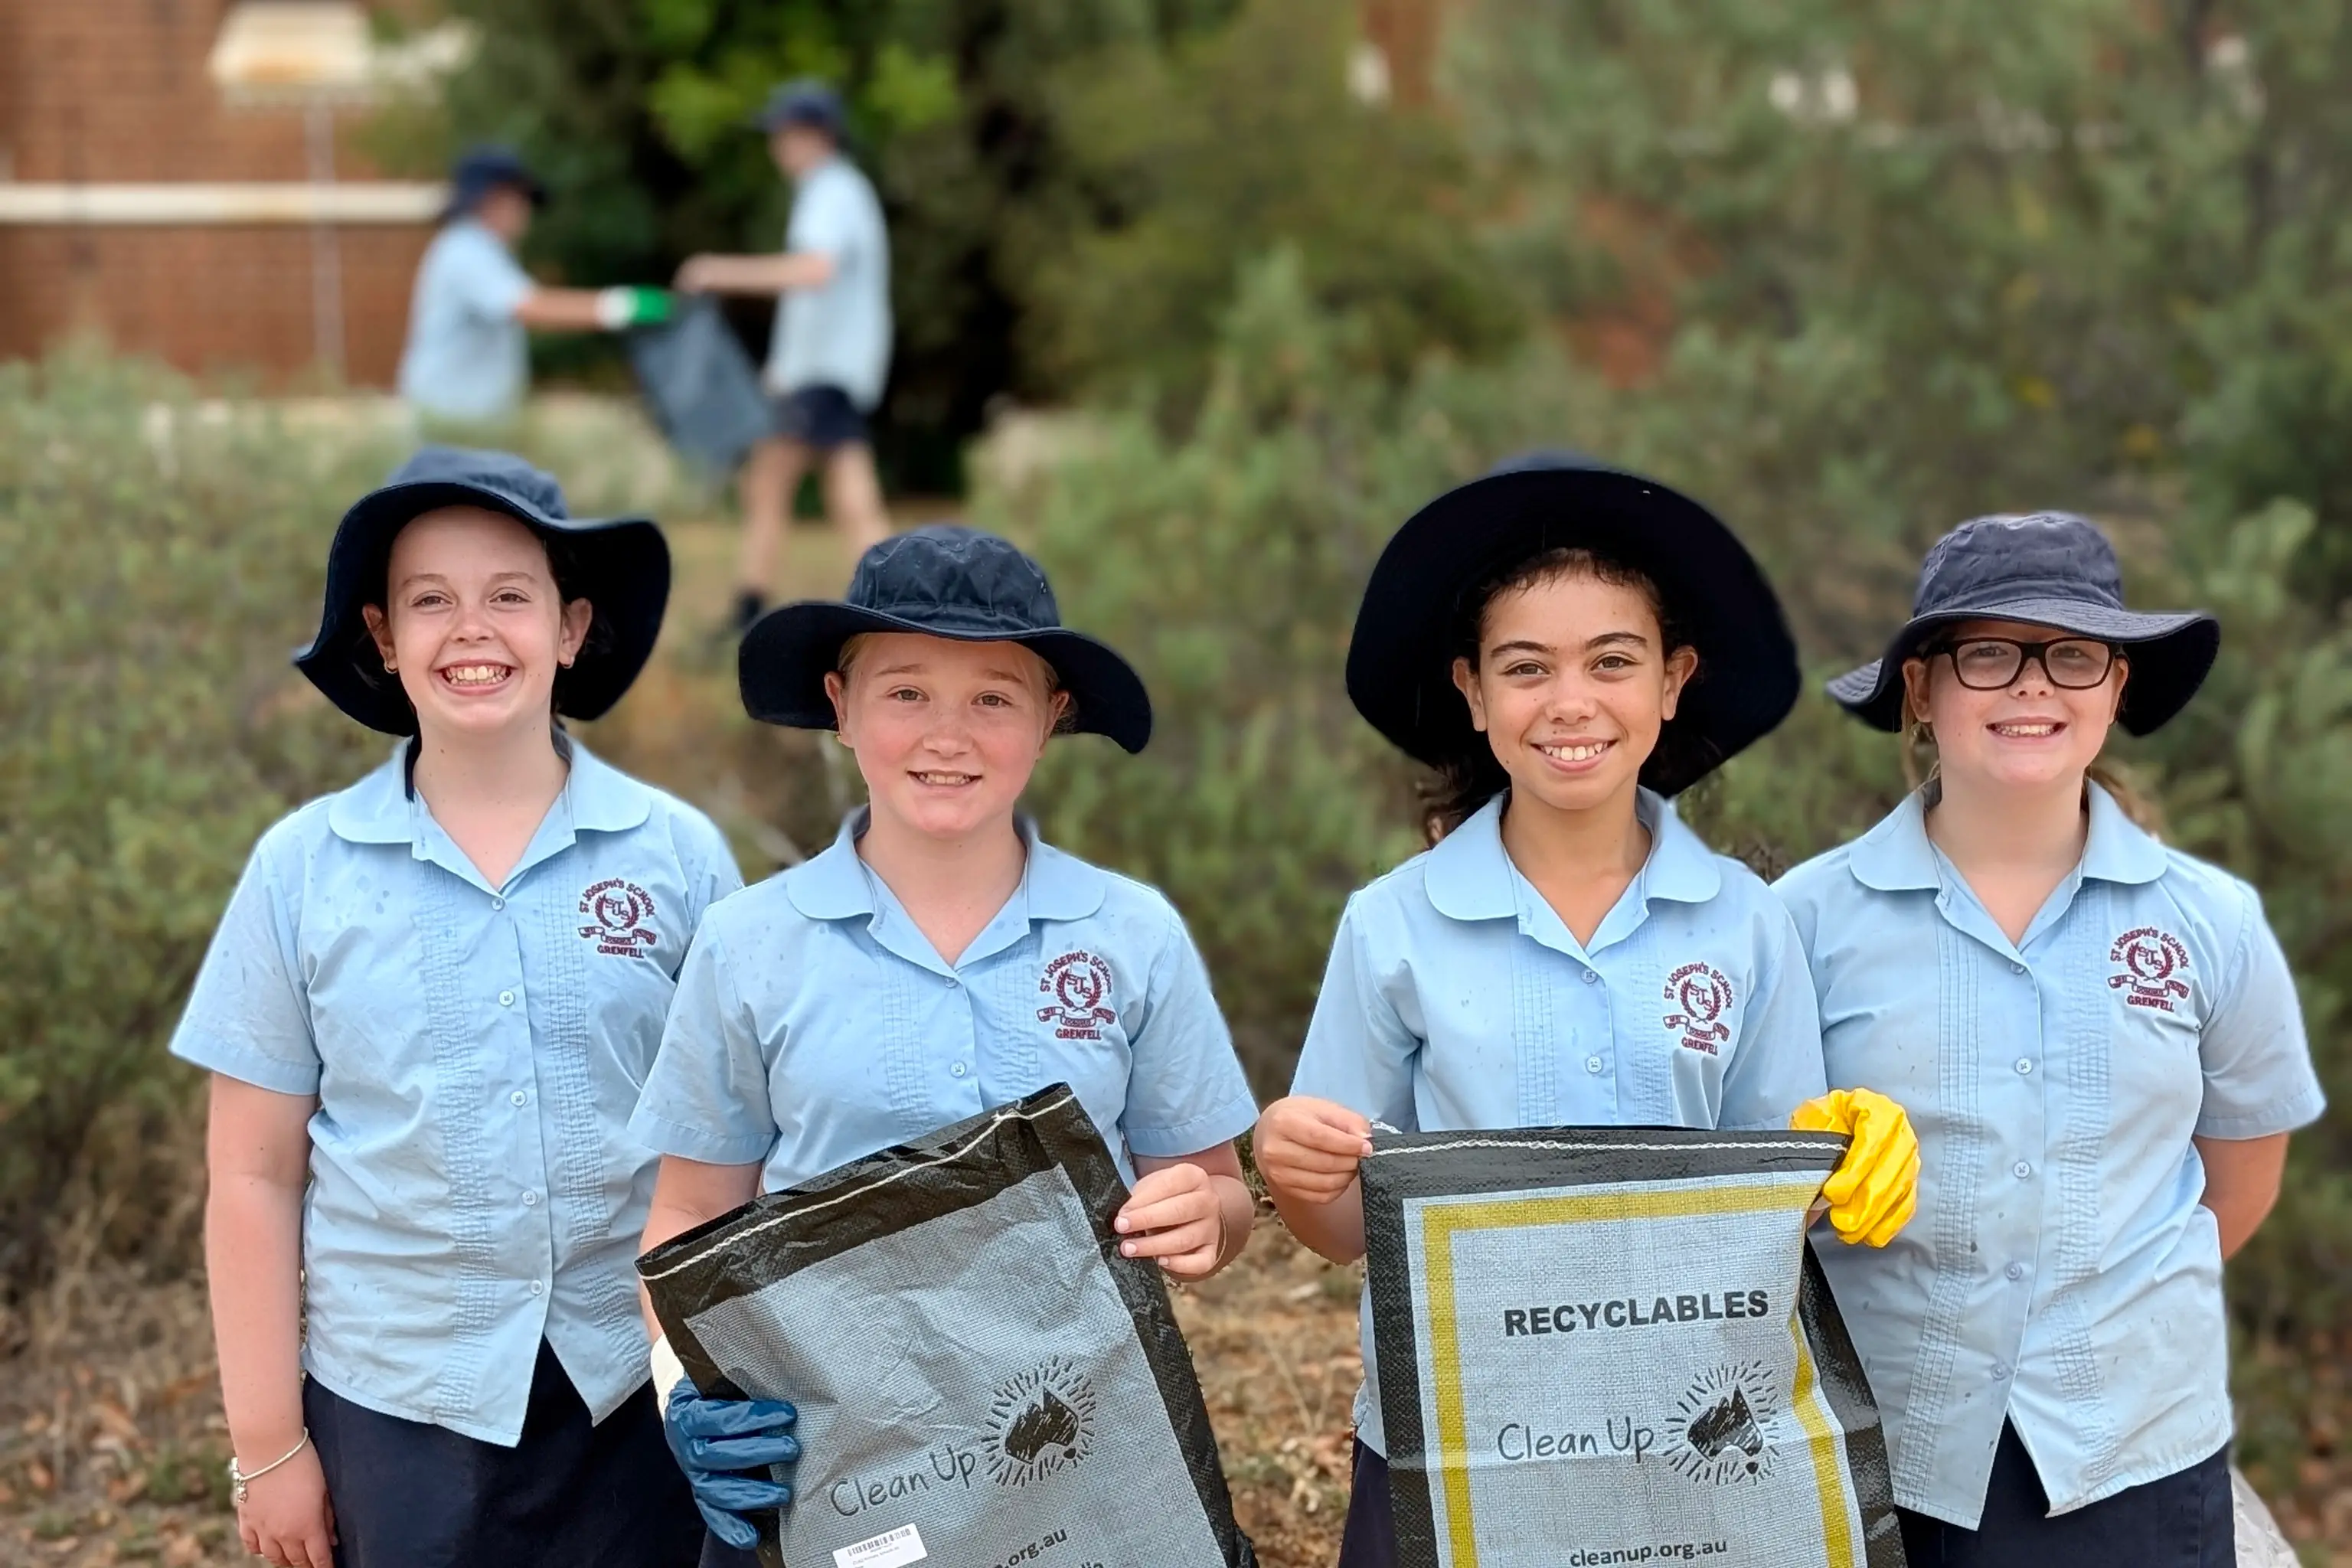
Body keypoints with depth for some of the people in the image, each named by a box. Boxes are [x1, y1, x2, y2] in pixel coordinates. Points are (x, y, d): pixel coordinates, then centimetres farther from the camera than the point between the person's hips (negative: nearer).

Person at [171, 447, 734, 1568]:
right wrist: (268, 1444, 0)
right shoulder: (301, 871, -1)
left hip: (636, 1396, 0)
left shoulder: (676, 854, -2)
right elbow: (255, 1178, 1)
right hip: (395, 1410, 0)